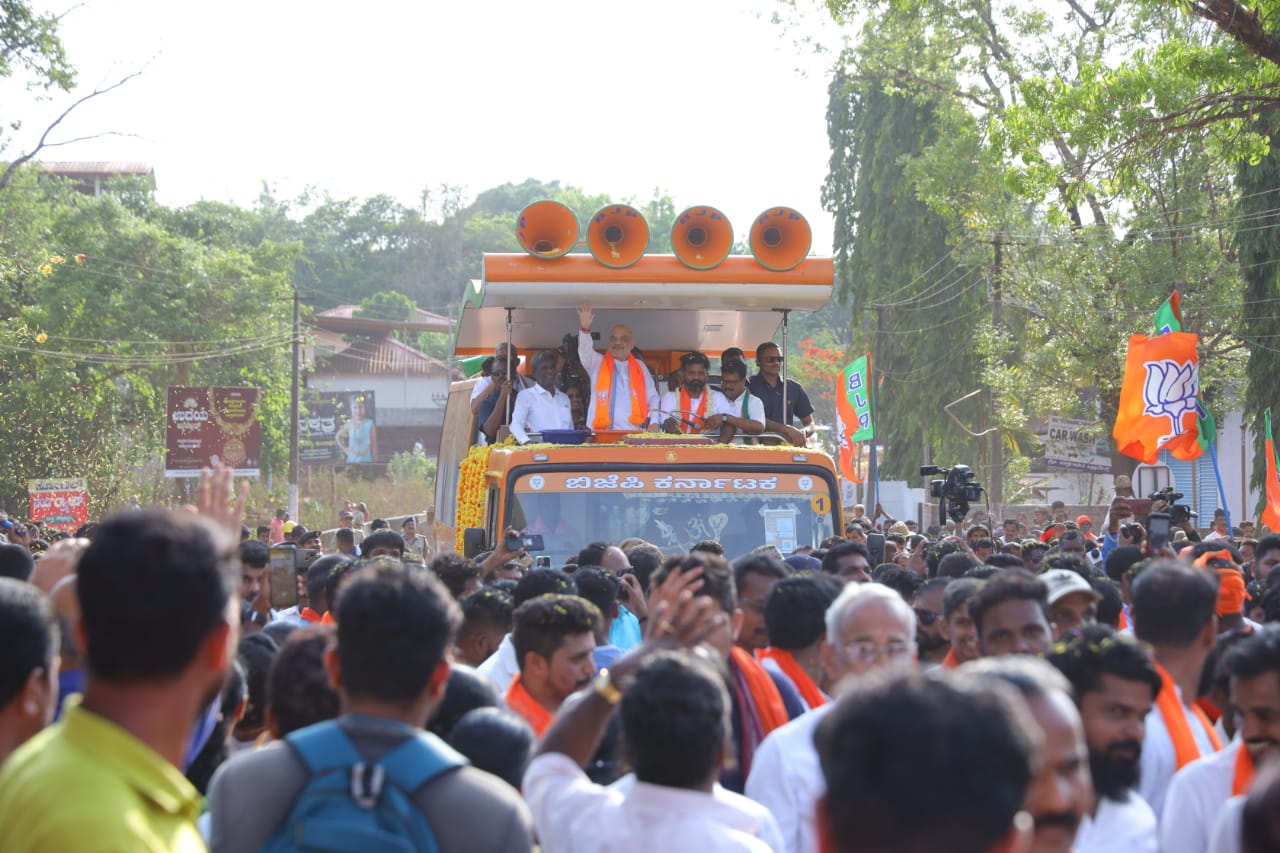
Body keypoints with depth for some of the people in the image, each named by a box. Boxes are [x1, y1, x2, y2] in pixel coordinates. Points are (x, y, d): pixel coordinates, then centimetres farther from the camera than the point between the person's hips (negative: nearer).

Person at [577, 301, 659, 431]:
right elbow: (585, 351, -10)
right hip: (602, 434, -1)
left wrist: (654, 423, -2)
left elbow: (652, 397, 15)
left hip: (633, 434, 2)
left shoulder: (639, 367, 16)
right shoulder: (597, 363, 11)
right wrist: (585, 329, -30)